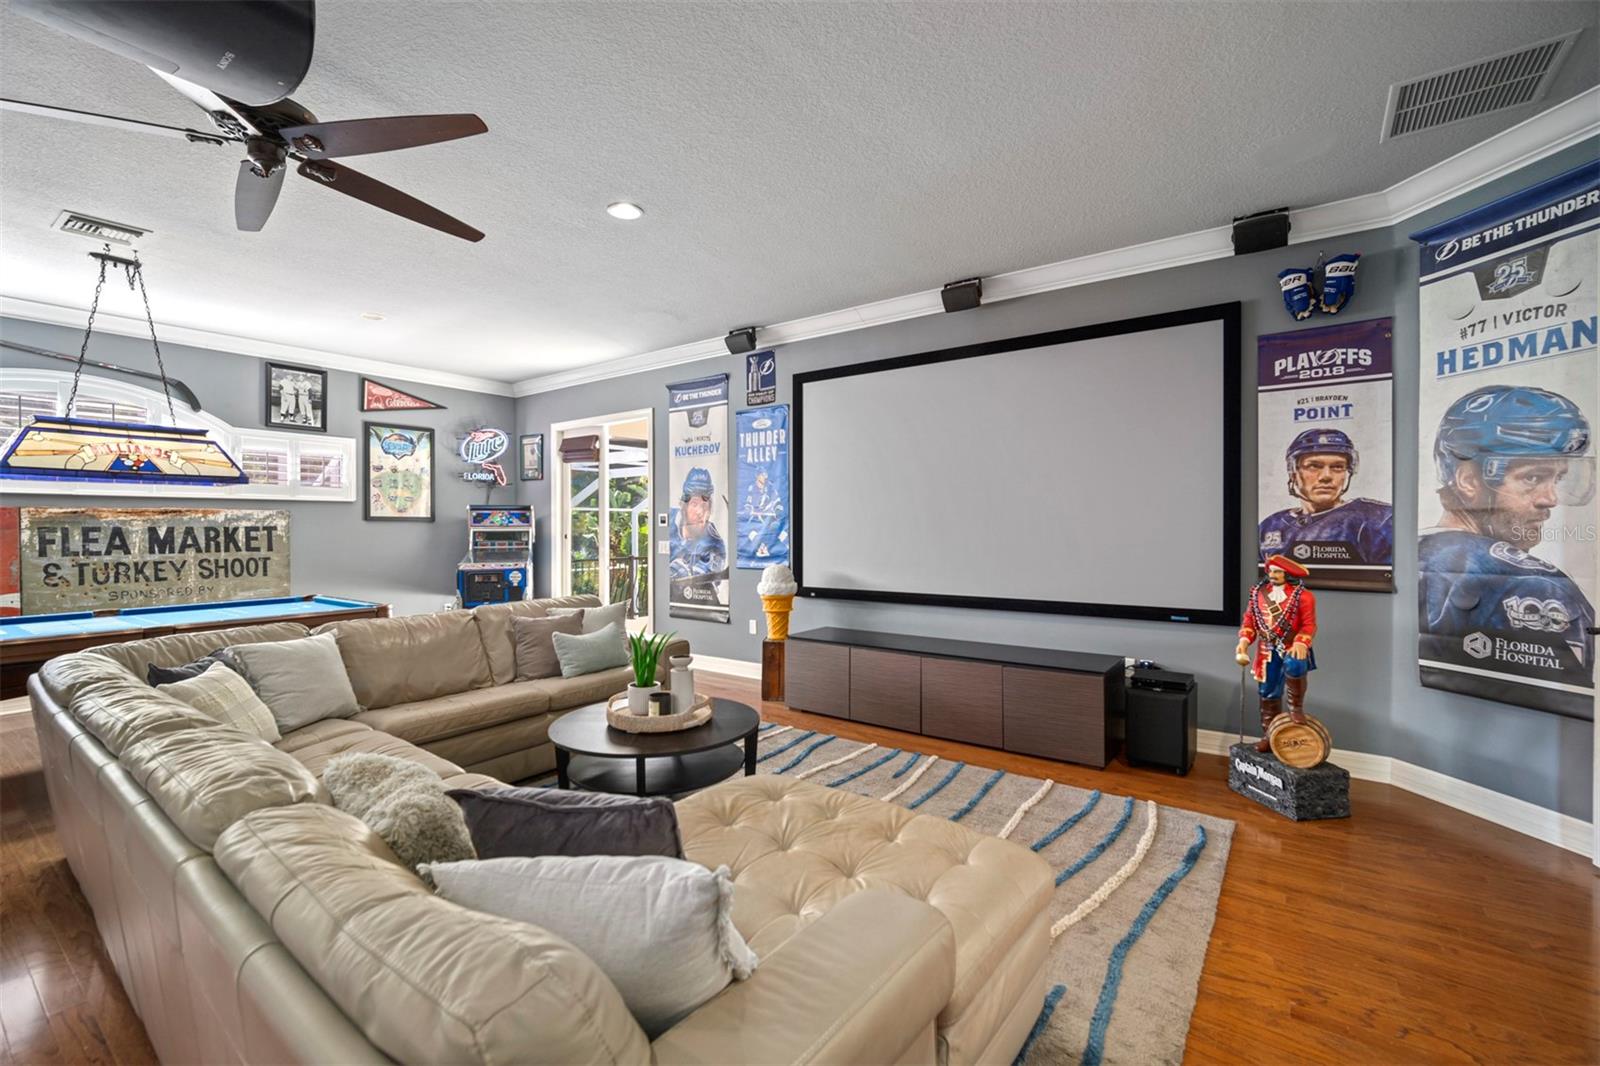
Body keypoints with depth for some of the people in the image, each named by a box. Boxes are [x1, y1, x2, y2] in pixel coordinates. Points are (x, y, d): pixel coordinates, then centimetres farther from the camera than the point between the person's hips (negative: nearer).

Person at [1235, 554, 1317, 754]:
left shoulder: (1303, 595, -5)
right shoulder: (1258, 593, 6)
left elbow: (1309, 624, -11)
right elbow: (1249, 619, 6)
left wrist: (1300, 643, -28)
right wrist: (1244, 640, -8)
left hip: (1292, 647, -4)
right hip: (1267, 649, 4)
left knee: (1294, 666, -39)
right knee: (1268, 694, 8)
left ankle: (1296, 705, -11)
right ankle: (1269, 735, 20)